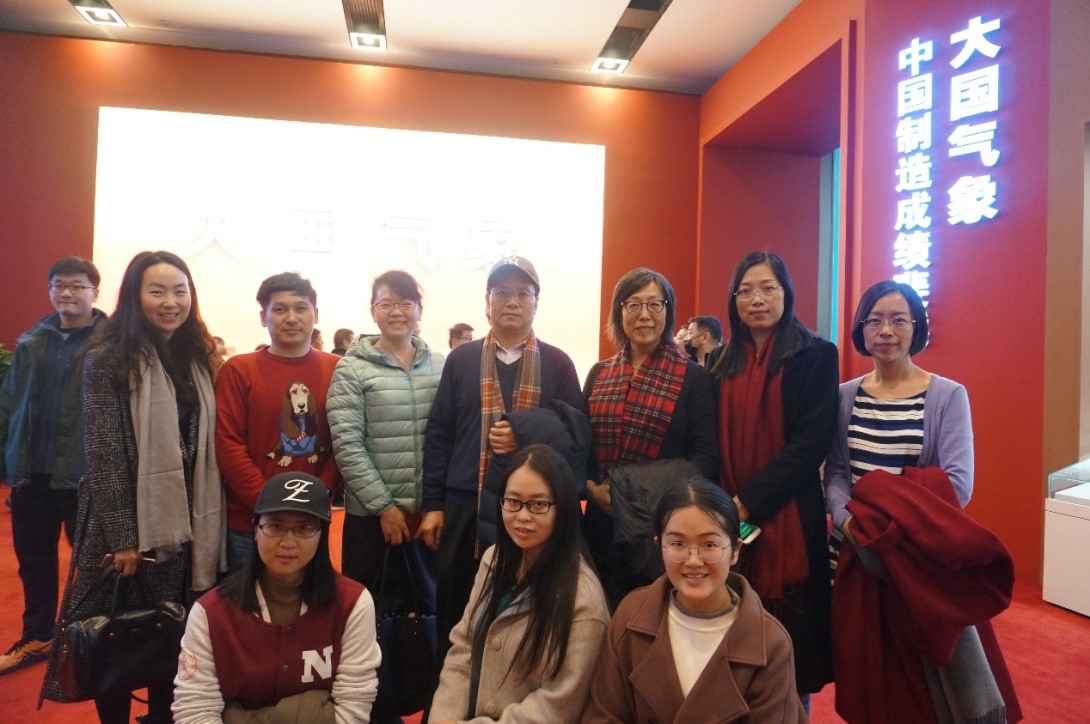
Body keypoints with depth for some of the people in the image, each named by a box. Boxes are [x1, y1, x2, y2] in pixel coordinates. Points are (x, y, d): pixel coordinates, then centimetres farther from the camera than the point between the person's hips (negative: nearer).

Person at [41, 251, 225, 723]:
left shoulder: (196, 357, 7)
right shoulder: (108, 359, -10)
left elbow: (204, 444, 8)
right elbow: (104, 455, -13)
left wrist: (207, 521, 4)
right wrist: (121, 537, -15)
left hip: (186, 520, 5)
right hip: (131, 524, -5)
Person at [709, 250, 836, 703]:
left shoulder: (815, 356, -3)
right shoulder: (722, 361, 10)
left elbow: (812, 442, -11)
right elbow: (711, 442, 10)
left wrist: (750, 501, -16)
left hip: (788, 517, -3)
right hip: (728, 518, 4)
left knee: (790, 632, 6)